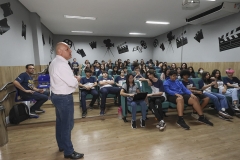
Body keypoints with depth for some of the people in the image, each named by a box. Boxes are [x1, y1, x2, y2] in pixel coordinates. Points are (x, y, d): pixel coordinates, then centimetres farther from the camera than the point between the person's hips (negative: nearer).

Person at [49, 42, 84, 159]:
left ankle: (62, 145, 40)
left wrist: (73, 78, 5)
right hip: (64, 97, -11)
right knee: (67, 124, 2)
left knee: (60, 122, 21)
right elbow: (72, 82, -25)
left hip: (57, 95, 11)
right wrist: (77, 79, -5)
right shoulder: (61, 64, -23)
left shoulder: (55, 62, 11)